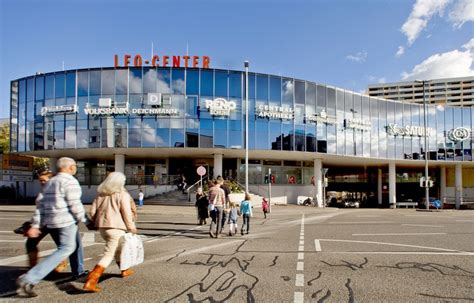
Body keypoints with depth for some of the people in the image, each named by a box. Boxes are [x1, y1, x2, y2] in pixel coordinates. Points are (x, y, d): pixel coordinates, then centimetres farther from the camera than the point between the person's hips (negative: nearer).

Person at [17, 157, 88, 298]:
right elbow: (75, 205, -16)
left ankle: (79, 271, 34)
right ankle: (28, 279, -17)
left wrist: (35, 225, 8)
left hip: (50, 222, 9)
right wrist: (83, 219, -2)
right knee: (65, 250, -8)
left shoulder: (50, 183, 15)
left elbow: (41, 205, 11)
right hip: (66, 221, -9)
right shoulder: (70, 181, -11)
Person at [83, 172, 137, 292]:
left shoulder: (101, 193, 9)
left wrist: (97, 222, 21)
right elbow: (126, 214, -9)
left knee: (117, 248, 27)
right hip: (116, 227, -7)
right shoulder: (122, 195, -8)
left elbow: (93, 211, 7)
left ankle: (124, 270, 42)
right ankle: (90, 282, -12)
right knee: (108, 255, -3)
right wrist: (131, 227, 3)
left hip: (102, 227, 7)